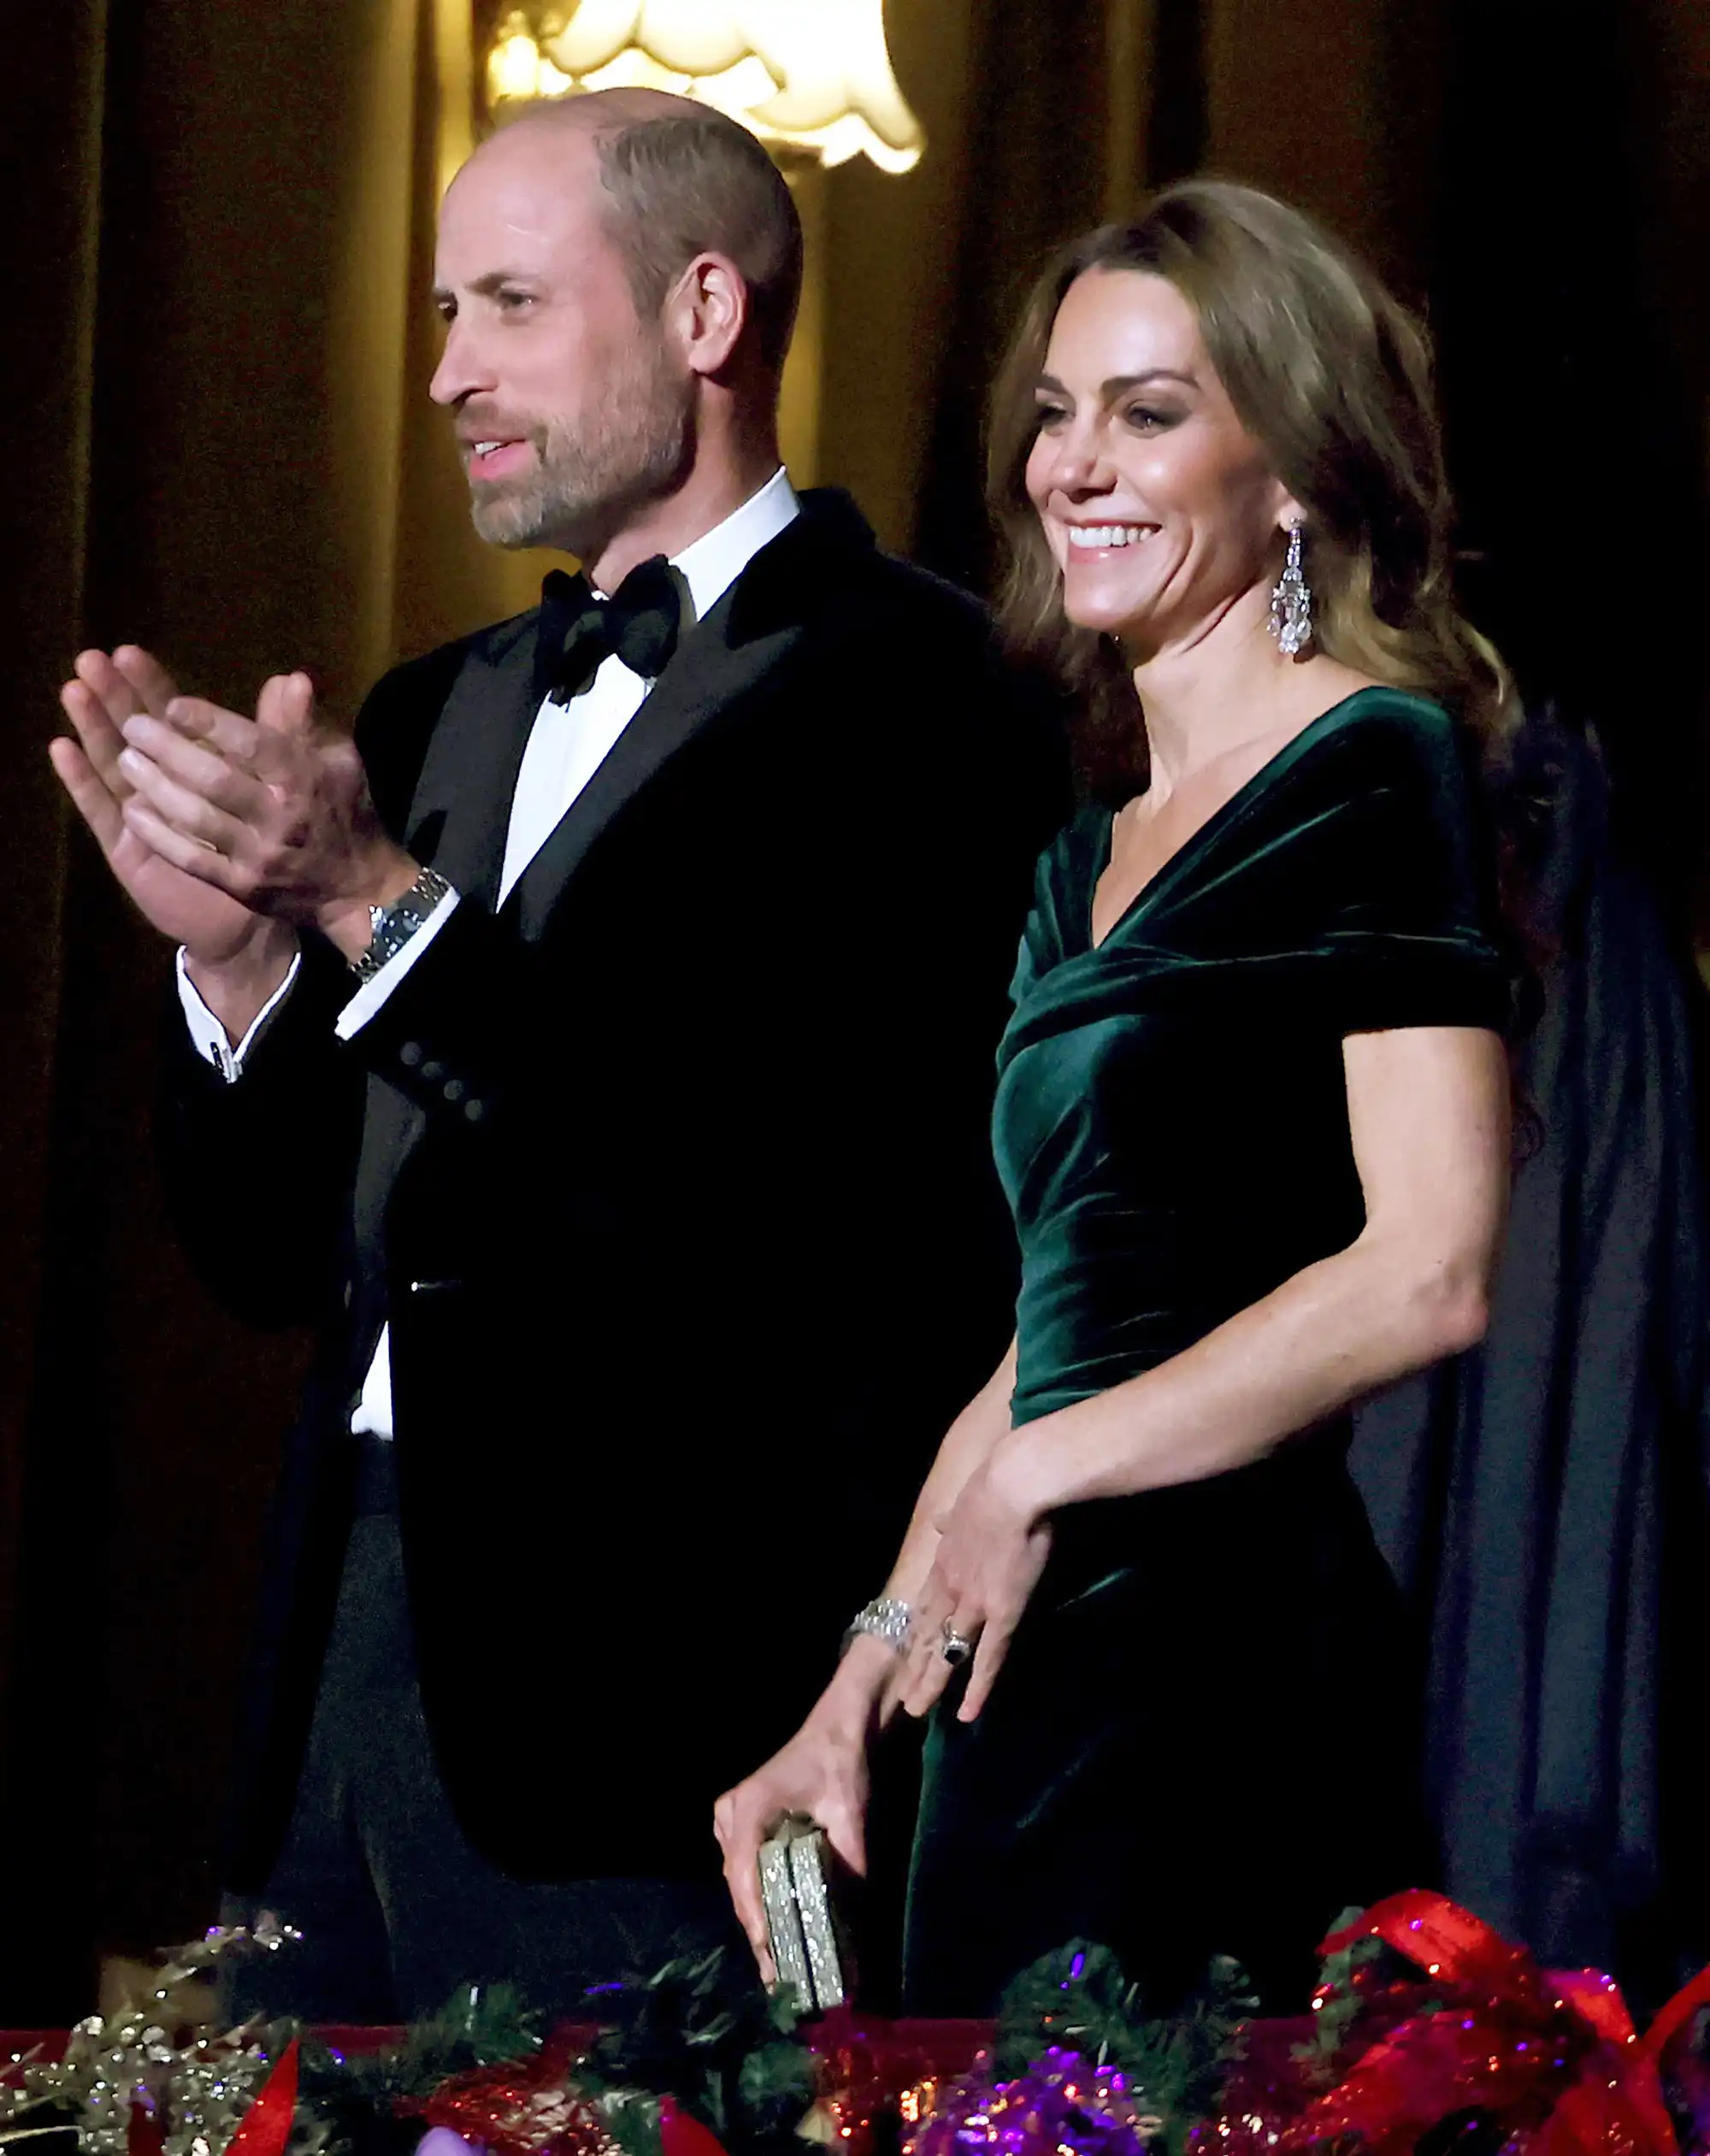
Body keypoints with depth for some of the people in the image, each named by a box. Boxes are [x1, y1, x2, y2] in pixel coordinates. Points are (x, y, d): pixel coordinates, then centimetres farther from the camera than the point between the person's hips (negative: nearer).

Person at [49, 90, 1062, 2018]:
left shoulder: (896, 682, -6)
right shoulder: (437, 716, 19)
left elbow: (769, 1194, -16)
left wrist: (383, 906, -16)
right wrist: (234, 949, 0)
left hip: (642, 1677, -7)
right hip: (354, 1630, 7)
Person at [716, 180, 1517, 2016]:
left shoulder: (1376, 774, -5)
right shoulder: (1092, 857, 19)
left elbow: (1427, 1274, -16)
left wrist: (1047, 1471, -9)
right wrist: (854, 1697, 14)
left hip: (1229, 1657, -8)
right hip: (1041, 1675, 8)